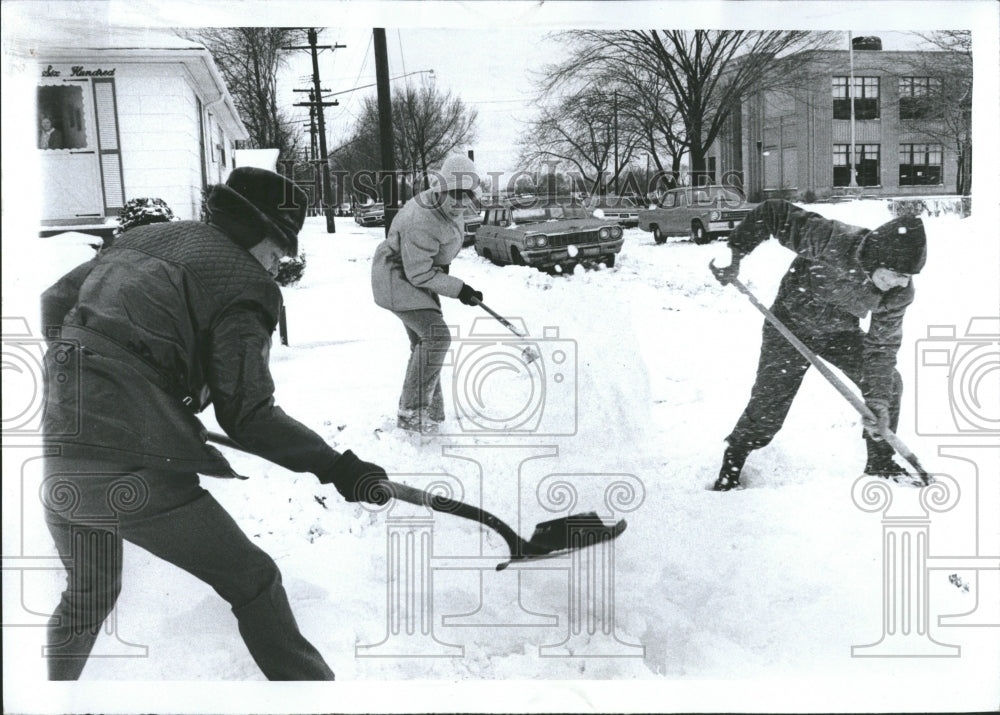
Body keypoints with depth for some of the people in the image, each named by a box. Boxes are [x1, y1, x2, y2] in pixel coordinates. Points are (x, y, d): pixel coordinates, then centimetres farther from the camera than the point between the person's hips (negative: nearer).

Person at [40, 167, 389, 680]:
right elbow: (247, 415, -9)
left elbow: (54, 303, 21)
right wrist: (335, 467, -9)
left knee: (90, 593, 31)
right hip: (127, 471, -8)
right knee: (253, 583, 6)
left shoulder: (144, 236, 16)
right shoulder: (242, 281, -4)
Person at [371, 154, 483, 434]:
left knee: (424, 342, 15)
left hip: (418, 276, 10)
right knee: (436, 336, -21)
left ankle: (427, 410, 28)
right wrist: (459, 289, -23)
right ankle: (412, 411, -15)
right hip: (398, 278, -10)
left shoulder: (450, 208, -3)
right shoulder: (421, 222, -33)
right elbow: (419, 274, -29)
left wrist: (441, 263, 16)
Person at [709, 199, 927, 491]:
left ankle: (881, 464, 17)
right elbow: (772, 212, -30)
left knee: (889, 384, -3)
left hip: (842, 332, 5)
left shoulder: (899, 294, -20)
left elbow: (882, 346, -15)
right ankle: (731, 470, 16)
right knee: (768, 409, -6)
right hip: (791, 325, -4)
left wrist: (877, 400, -25)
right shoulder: (831, 241, -37)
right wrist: (734, 255, -28)